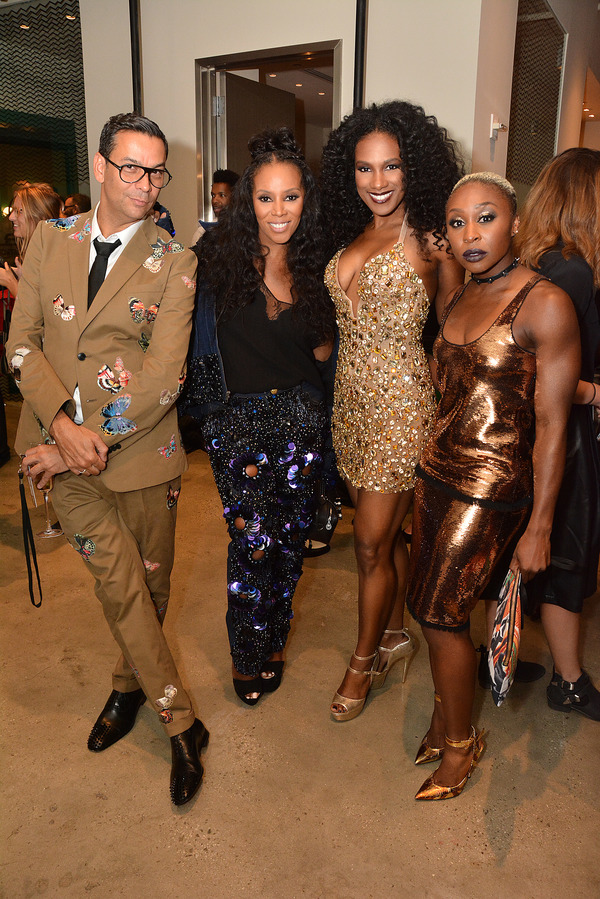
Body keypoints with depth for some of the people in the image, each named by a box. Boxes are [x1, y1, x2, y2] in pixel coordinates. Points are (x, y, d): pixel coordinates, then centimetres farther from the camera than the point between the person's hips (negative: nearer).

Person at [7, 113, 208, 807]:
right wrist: (62, 425, -13)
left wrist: (93, 438, -16)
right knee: (120, 581, -2)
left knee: (148, 583, 13)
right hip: (62, 443, 1)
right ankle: (181, 723, 18)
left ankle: (129, 685, 43)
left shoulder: (174, 263, -4)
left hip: (140, 449, -1)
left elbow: (162, 377, -12)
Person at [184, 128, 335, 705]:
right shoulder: (221, 256, -6)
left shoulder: (314, 265, 5)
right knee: (253, 541, -2)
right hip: (237, 420, -3)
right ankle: (247, 658, 22)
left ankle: (273, 643, 34)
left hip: (301, 416, 3)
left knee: (290, 537, 11)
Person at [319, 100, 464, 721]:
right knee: (385, 533, 17)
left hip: (400, 402, -6)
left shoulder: (430, 241, -9)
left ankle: (364, 661, 23)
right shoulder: (353, 238, 11)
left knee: (371, 543, 2)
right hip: (351, 396, 6)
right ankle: (395, 635, 37)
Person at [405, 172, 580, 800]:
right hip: (437, 472, 7)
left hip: (492, 489, -6)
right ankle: (445, 713, 37)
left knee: (440, 615, 2)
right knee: (428, 605, 13)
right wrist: (429, 471, 13)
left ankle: (460, 742, 27)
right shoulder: (455, 300, 8)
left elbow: (551, 426, -14)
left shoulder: (545, 303, -14)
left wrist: (539, 526, -14)